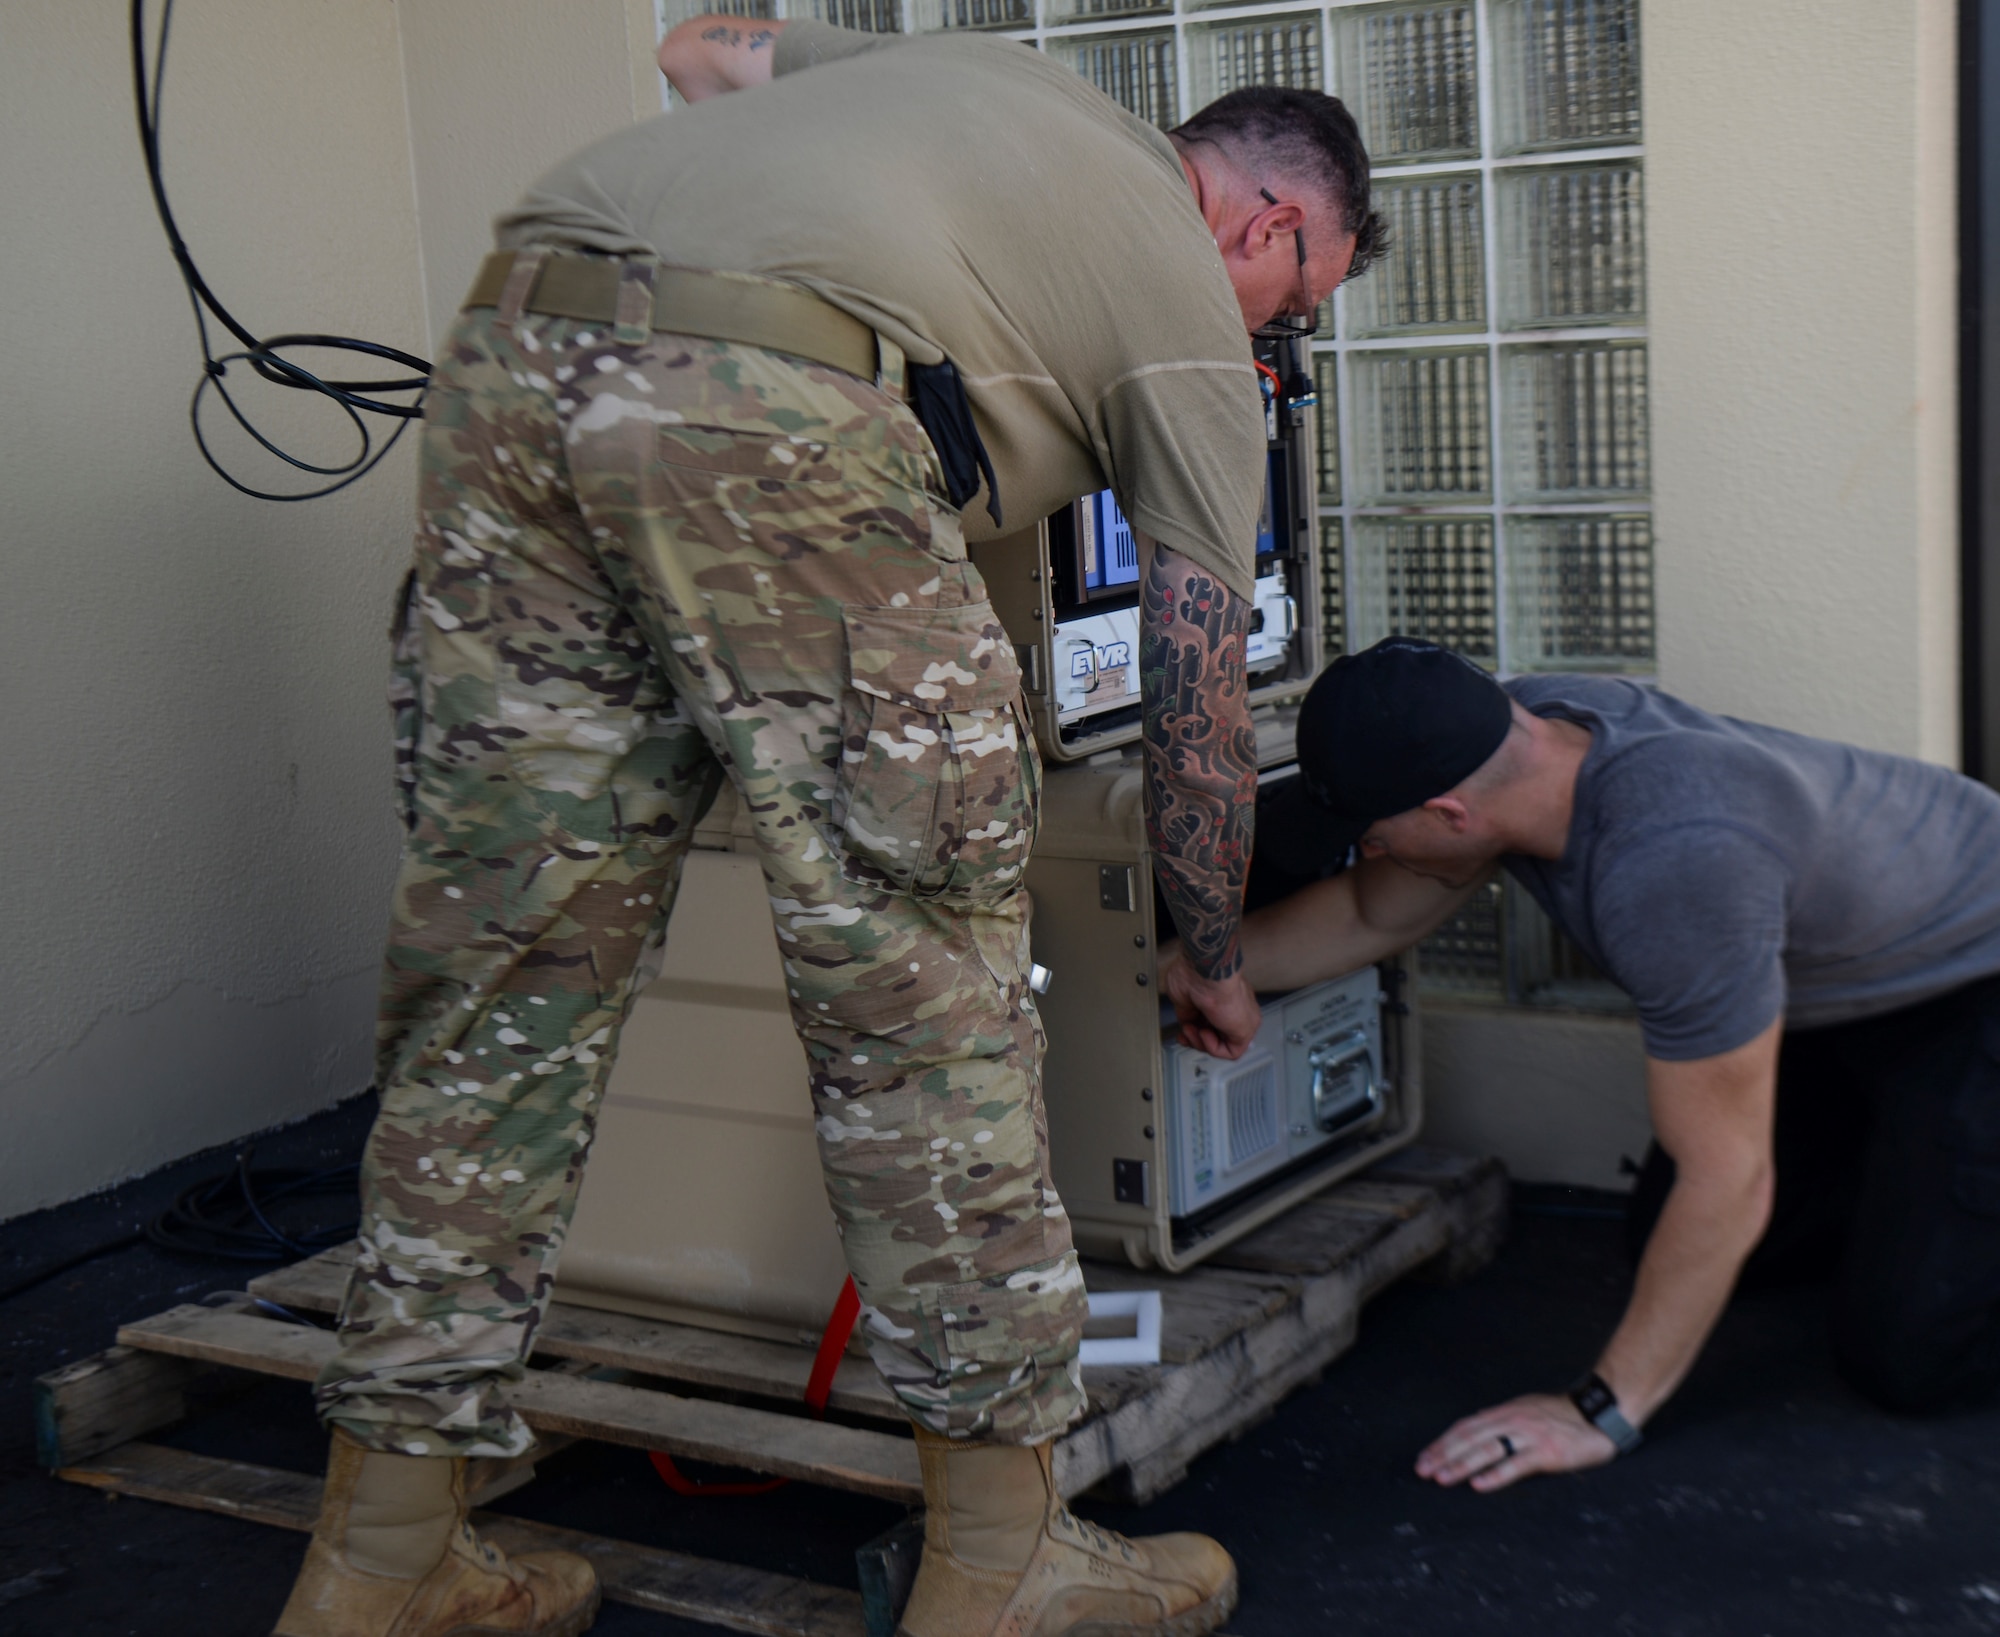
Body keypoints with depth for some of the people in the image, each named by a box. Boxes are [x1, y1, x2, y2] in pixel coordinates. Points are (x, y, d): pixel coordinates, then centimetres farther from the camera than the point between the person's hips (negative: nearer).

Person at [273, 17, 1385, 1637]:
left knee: (501, 982, 11)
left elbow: (705, 42, 40)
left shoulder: (990, 64, 34)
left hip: (514, 348, 7)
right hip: (772, 407, -7)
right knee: (920, 992, 4)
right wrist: (1219, 966, 33)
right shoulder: (1190, 302, 18)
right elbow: (1199, 702, 19)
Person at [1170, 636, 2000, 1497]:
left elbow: (1725, 1183, -34)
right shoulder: (1513, 729, -16)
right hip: (1835, 982, 8)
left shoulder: (1671, 863, -41)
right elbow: (1370, 914, 4)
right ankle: (1905, 1168, 26)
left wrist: (1603, 1411, -28)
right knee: (1665, 1234, 9)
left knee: (1903, 1356, -17)